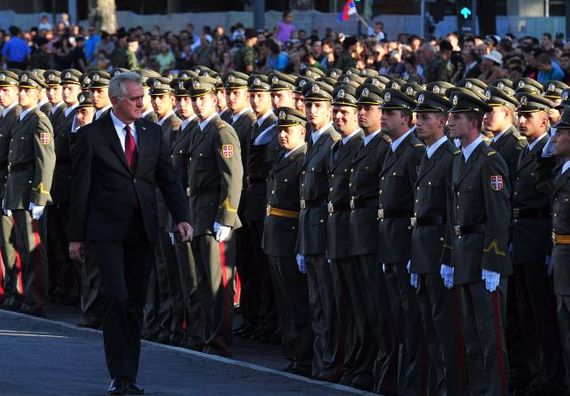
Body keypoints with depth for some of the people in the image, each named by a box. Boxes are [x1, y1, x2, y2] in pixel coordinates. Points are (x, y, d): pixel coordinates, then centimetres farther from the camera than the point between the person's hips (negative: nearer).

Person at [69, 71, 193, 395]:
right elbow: (81, 188, -1)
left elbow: (168, 179, 8)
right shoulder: (92, 135, -3)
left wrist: (182, 218, -7)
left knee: (135, 304, 7)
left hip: (143, 231, 4)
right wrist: (77, 236, -2)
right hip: (107, 230, -4)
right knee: (117, 297, -15)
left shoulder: (153, 133, 9)